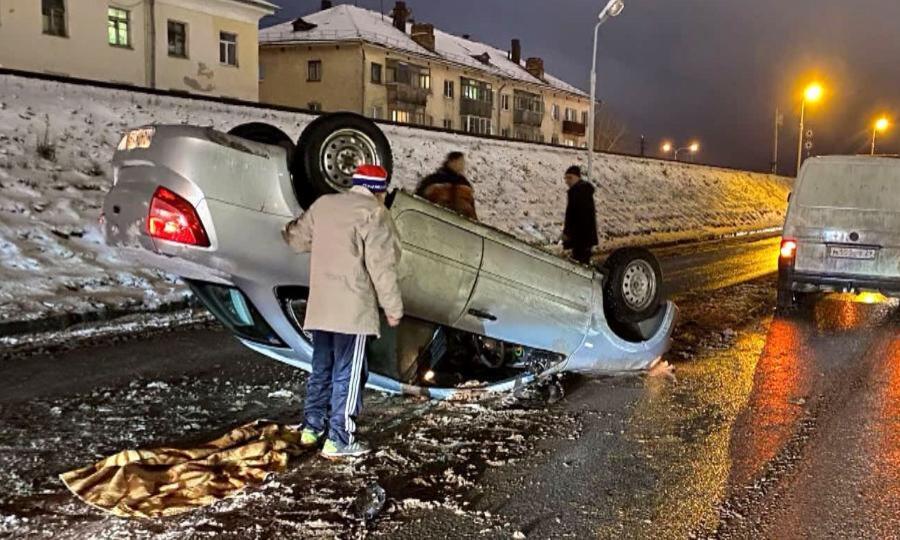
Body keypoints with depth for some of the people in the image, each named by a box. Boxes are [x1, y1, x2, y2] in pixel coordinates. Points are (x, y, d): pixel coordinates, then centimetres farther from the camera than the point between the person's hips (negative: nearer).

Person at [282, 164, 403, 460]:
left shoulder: (323, 204, 11)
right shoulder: (373, 213, -10)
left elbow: (298, 238, 24)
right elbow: (381, 266, -14)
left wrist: (287, 232, 47)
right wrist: (393, 307, -8)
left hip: (320, 307, 7)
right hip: (353, 309, -7)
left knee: (321, 367, 18)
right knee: (348, 373, 0)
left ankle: (311, 427, 27)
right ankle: (339, 440, 4)